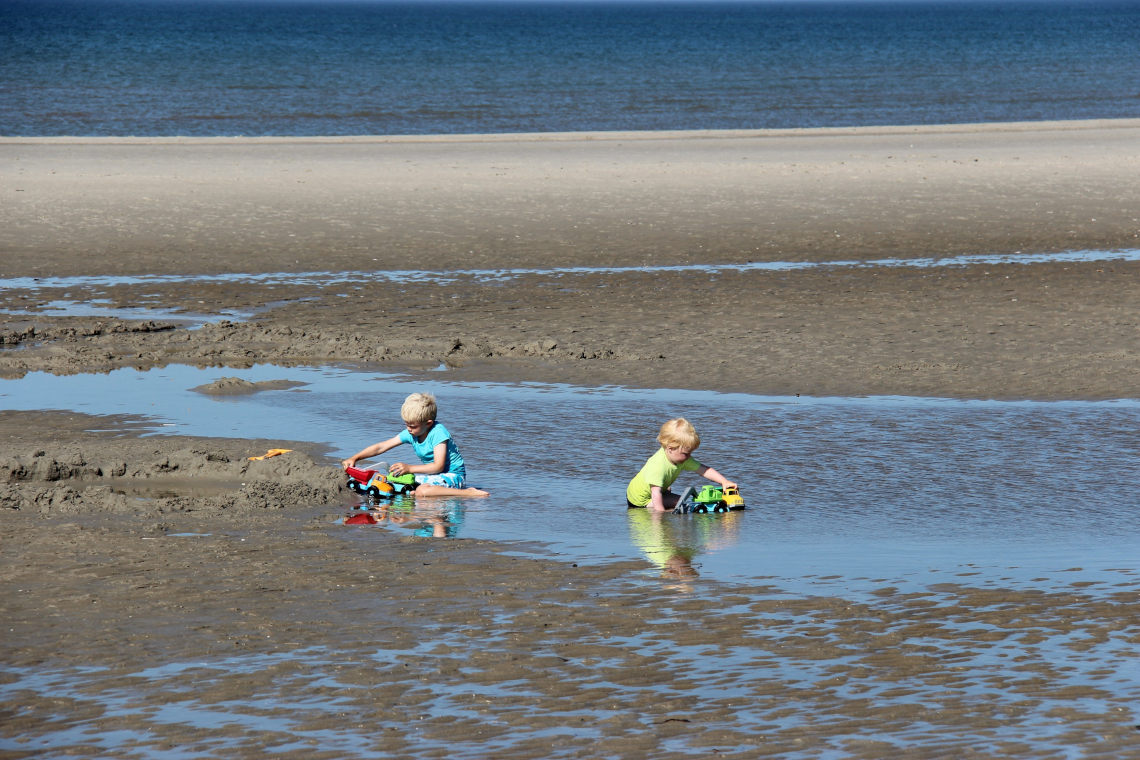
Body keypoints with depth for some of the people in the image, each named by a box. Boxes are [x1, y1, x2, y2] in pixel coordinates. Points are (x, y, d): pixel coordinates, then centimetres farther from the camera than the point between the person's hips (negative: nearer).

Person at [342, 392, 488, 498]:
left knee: (422, 491, -35)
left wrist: (409, 468, -28)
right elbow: (381, 447, 4)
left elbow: (438, 466, -27)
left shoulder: (438, 433, -20)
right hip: (431, 473, 9)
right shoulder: (410, 433, 1)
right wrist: (354, 458, -4)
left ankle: (468, 492, -28)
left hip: (453, 474, -9)